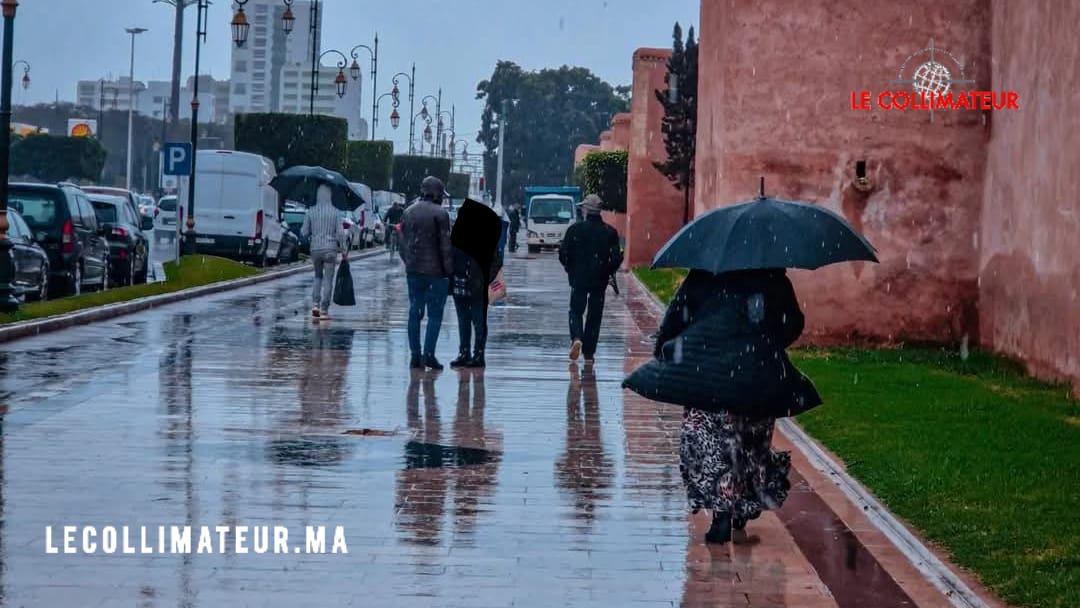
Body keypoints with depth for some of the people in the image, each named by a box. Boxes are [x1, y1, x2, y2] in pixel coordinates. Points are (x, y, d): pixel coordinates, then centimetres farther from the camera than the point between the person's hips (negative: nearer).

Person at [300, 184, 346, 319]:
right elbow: (340, 233, -7)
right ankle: (324, 310, 0)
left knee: (318, 277, 20)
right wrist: (343, 250, 2)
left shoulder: (311, 212, 0)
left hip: (315, 249, 2)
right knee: (328, 279, 2)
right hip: (330, 249, -2)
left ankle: (315, 304, 5)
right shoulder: (335, 212, -4)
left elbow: (304, 233, -1)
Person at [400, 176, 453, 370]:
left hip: (413, 271, 6)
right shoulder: (440, 214, -11)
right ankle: (428, 354, -7)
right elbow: (445, 246, -12)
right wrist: (449, 271, -6)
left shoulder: (408, 213, 9)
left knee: (415, 313, 10)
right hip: (435, 272, -6)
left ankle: (415, 355, 9)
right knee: (435, 314, 0)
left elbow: (402, 244, 14)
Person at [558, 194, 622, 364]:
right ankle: (588, 353, 8)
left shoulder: (575, 229, -6)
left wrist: (570, 270, 12)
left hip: (578, 279, -1)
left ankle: (576, 339, -16)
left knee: (576, 312, 12)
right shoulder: (610, 232, -2)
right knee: (594, 316, 8)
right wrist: (607, 272, 11)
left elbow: (563, 254, -4)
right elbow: (616, 258, -6)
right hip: (599, 281, 1)